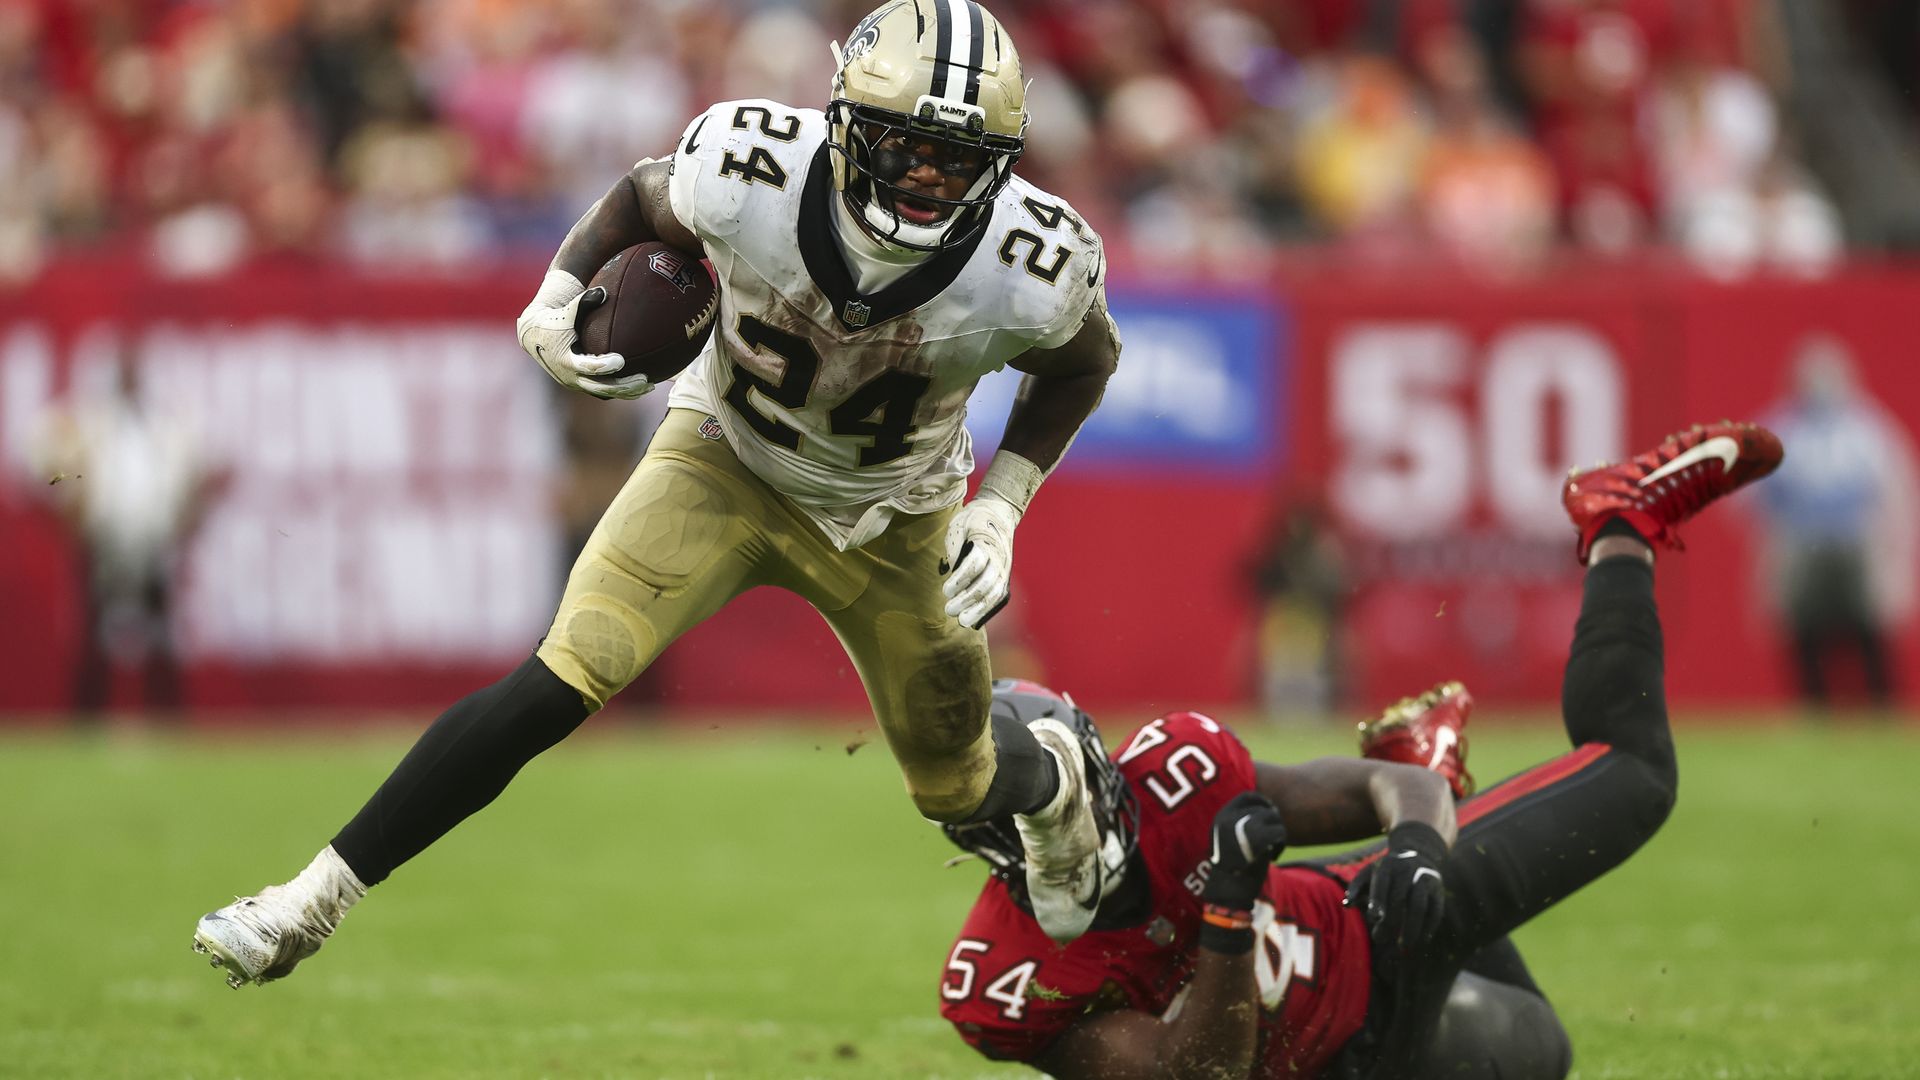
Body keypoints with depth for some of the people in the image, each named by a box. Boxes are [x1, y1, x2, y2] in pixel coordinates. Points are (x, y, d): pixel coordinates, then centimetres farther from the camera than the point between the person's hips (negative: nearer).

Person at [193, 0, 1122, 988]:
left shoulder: (1032, 269, -30)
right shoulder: (748, 175, -31)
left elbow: (1082, 362, -4)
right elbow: (643, 199, -6)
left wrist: (1000, 507, -11)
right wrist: (556, 300, -23)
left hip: (886, 524, 1)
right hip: (724, 463, -1)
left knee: (955, 788, 15)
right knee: (562, 683, -21)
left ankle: (1049, 778, 55)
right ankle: (319, 896, -14)